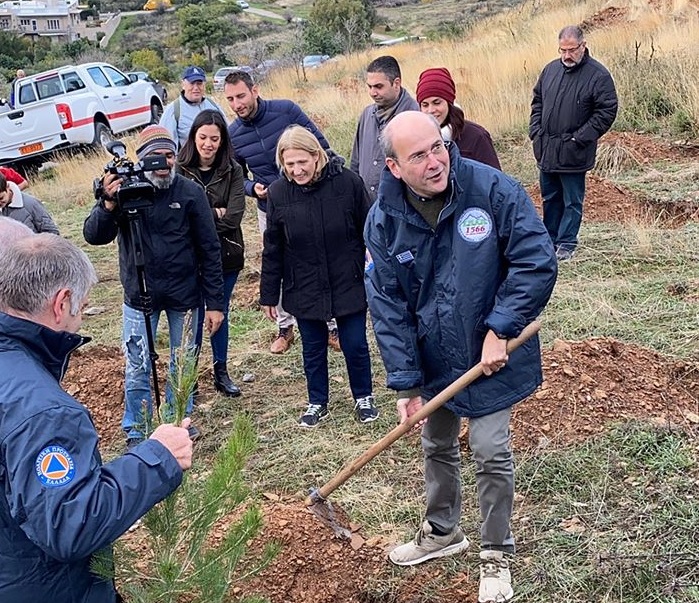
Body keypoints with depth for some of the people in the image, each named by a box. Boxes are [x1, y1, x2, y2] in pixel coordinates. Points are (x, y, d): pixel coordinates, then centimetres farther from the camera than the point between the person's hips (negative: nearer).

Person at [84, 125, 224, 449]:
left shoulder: (190, 192, -9)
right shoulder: (124, 189, -8)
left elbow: (210, 250, -5)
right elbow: (93, 236, -13)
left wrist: (215, 302, -6)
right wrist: (109, 203, -32)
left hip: (185, 295, 0)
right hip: (140, 297, 0)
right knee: (137, 368, 5)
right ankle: (136, 433, 21)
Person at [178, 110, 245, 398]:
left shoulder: (232, 171, -4)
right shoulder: (179, 171, -10)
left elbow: (234, 217, -13)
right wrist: (216, 214, -14)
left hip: (226, 255, 2)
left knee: (220, 313, 16)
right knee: (194, 316, 6)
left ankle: (221, 372, 30)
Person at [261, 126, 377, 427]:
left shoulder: (348, 183, -14)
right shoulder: (278, 193, -8)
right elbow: (272, 250, 0)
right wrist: (269, 294, 3)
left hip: (349, 284, -1)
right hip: (304, 289, 2)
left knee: (355, 345, 9)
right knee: (312, 349, 15)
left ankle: (364, 397, 32)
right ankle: (317, 403, 34)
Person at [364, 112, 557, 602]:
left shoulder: (494, 190, -21)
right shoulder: (384, 220, -13)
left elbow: (537, 262, -18)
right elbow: (388, 304, -8)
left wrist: (500, 330, -21)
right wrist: (405, 382, -10)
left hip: (490, 355, -3)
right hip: (431, 358, 4)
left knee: (490, 452, 0)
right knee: (437, 446, 21)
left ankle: (496, 553, 25)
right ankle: (442, 531, 46)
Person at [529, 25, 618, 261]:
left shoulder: (598, 75, -10)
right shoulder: (550, 69, 7)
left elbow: (607, 112, -11)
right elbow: (537, 101, 17)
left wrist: (580, 138, -16)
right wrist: (535, 131, 4)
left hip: (573, 153, -6)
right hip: (546, 150, 6)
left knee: (572, 201, 4)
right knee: (550, 198, 16)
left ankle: (566, 243, 15)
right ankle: (549, 239, 28)